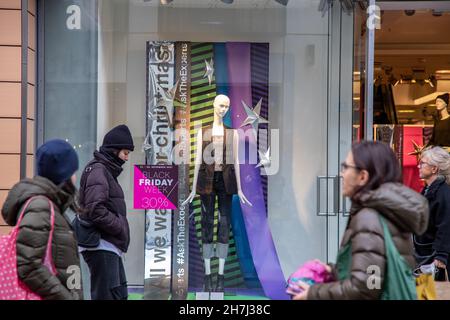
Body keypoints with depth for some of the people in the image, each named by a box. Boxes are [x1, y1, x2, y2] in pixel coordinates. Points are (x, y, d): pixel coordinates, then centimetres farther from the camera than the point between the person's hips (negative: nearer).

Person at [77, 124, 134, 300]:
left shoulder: (107, 171, 20)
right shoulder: (98, 171, -11)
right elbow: (95, 210, -22)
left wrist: (120, 229, 6)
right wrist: (121, 228, -15)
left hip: (110, 247, 11)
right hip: (101, 247, -11)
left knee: (120, 294, 15)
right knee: (106, 295, -9)